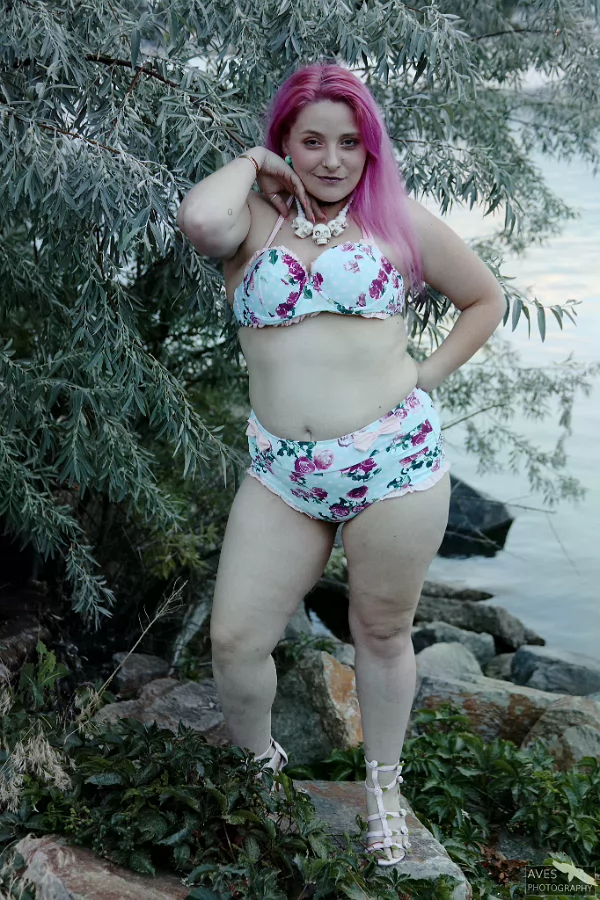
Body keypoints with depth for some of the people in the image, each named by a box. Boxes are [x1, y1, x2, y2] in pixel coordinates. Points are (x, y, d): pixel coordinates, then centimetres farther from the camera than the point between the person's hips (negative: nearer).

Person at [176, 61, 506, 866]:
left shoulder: (400, 220, 5)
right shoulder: (254, 219, 3)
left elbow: (486, 298, 16)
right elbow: (198, 218, -22)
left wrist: (431, 373, 6)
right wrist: (251, 165, -4)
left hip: (396, 464, 0)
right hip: (283, 474, 1)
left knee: (383, 634, 13)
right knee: (235, 640, 2)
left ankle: (384, 784, 37)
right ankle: (258, 763, 32)